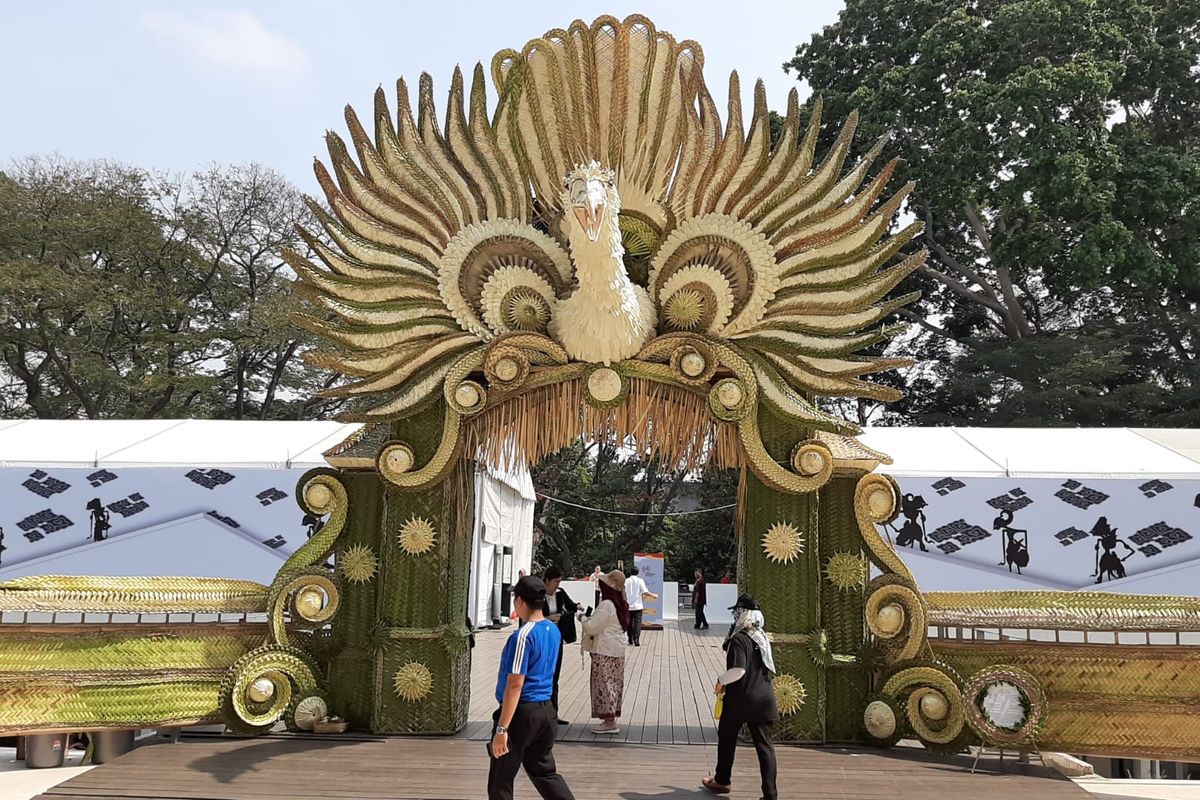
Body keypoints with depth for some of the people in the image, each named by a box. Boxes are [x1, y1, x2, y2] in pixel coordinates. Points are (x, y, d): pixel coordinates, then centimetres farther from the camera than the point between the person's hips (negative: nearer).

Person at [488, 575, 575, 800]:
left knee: (500, 781, 6)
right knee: (544, 771, 18)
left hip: (522, 713, -8)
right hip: (546, 709, 8)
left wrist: (501, 729, -21)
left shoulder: (522, 636, -19)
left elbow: (515, 685, -22)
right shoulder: (553, 629, 6)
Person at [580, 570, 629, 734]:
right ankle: (611, 720, 19)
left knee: (604, 684, -2)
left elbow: (592, 628, -18)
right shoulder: (620, 604, 8)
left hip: (604, 652, -9)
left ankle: (609, 722, 0)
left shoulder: (606, 605, -20)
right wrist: (590, 619, 11)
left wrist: (583, 619, -2)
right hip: (617, 649, 9)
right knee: (613, 684, 13)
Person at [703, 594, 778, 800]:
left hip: (741, 698, -6)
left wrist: (722, 683, -10)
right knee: (764, 745, 6)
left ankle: (722, 781, 32)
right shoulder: (763, 637, 7)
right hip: (764, 698, 6)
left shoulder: (739, 639, -18)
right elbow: (772, 667, 15)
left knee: (727, 738, 16)